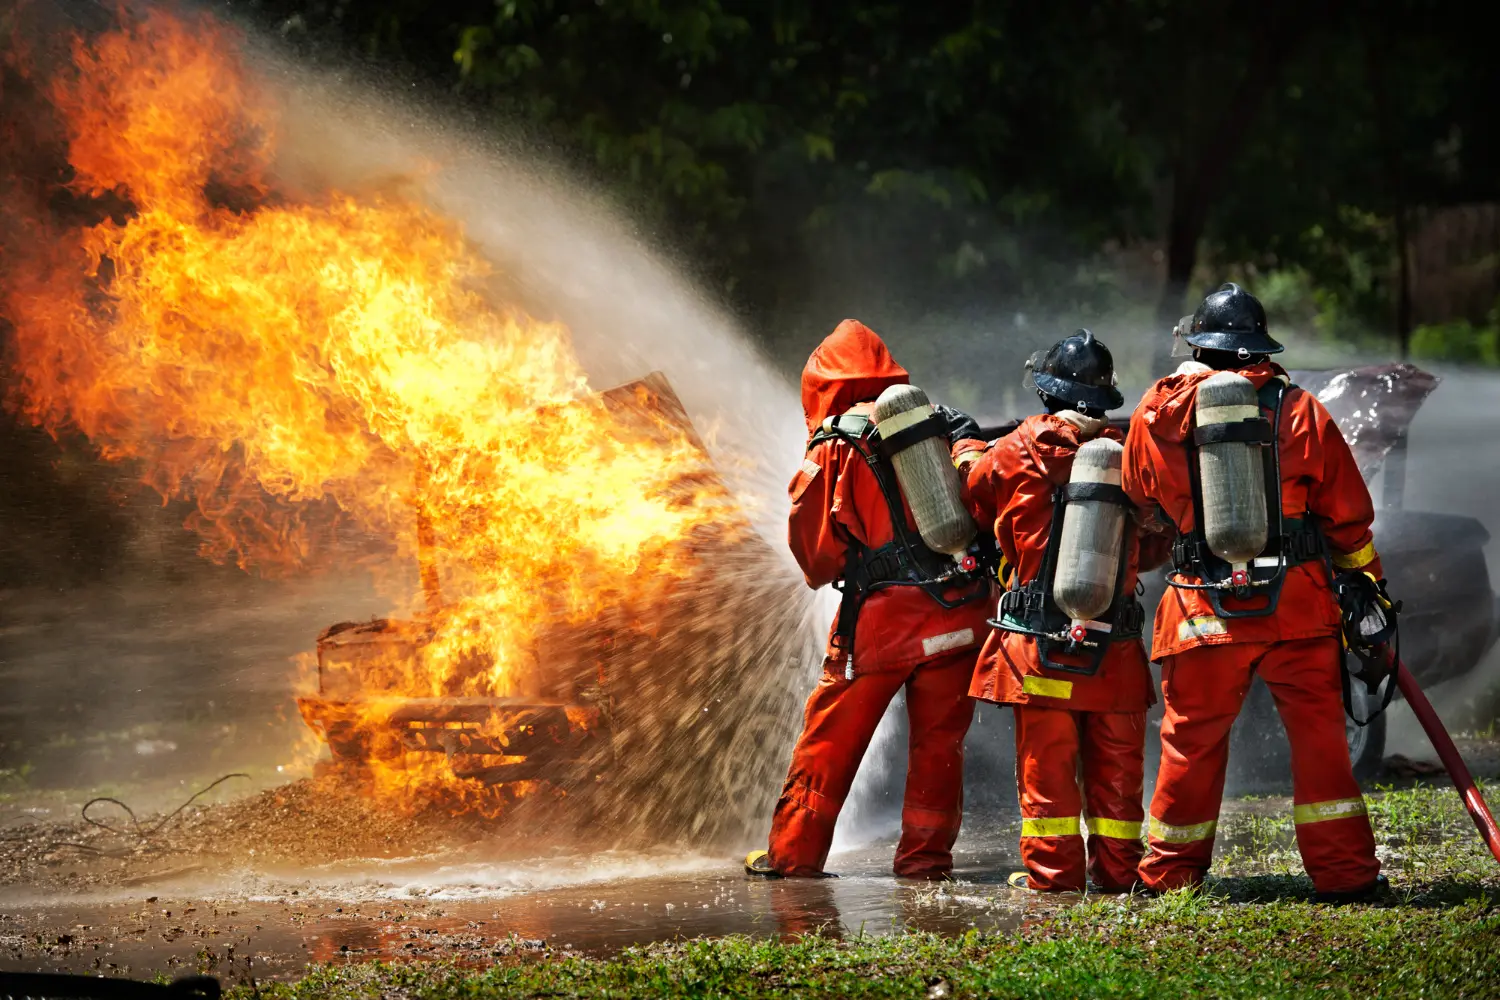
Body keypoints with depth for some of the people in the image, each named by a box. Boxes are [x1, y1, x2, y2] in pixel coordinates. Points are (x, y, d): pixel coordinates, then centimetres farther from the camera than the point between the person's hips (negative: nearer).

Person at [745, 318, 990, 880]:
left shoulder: (834, 450, -2)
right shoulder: (944, 428, 8)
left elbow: (814, 548, 2)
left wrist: (829, 573, 21)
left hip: (880, 617, -3)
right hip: (958, 614, 3)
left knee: (829, 738, 8)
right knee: (938, 742, 11)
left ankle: (794, 852, 14)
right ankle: (925, 856, 11)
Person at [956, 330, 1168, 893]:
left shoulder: (1019, 451, -7)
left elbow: (972, 494, 13)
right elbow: (1156, 546, 12)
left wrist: (965, 448, 32)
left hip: (1039, 641, -2)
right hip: (1115, 646, 2)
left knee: (1046, 762, 4)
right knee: (1116, 763, 10)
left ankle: (1052, 872, 4)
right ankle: (1117, 870, 13)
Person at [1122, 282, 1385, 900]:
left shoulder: (1158, 413, 2)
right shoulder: (1298, 410, -1)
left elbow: (1140, 497, 18)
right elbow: (1347, 512, 4)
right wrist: (1366, 581, 16)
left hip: (1204, 610, 1)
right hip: (1297, 605, -1)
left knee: (1193, 740, 11)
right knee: (1318, 734, 4)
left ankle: (1169, 876, 20)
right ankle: (1344, 872, 3)